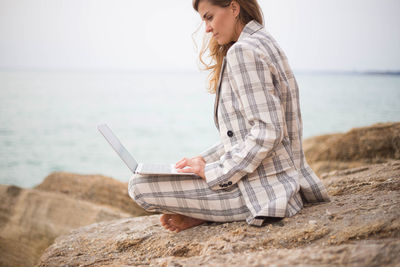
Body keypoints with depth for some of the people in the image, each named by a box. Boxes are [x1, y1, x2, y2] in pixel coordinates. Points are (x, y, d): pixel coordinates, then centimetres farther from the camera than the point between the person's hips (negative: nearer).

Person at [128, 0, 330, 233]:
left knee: (139, 185, -14)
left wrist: (214, 171, -18)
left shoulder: (243, 51, -16)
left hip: (264, 189, -11)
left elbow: (266, 131, -25)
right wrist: (204, 159, 13)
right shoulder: (265, 43, 16)